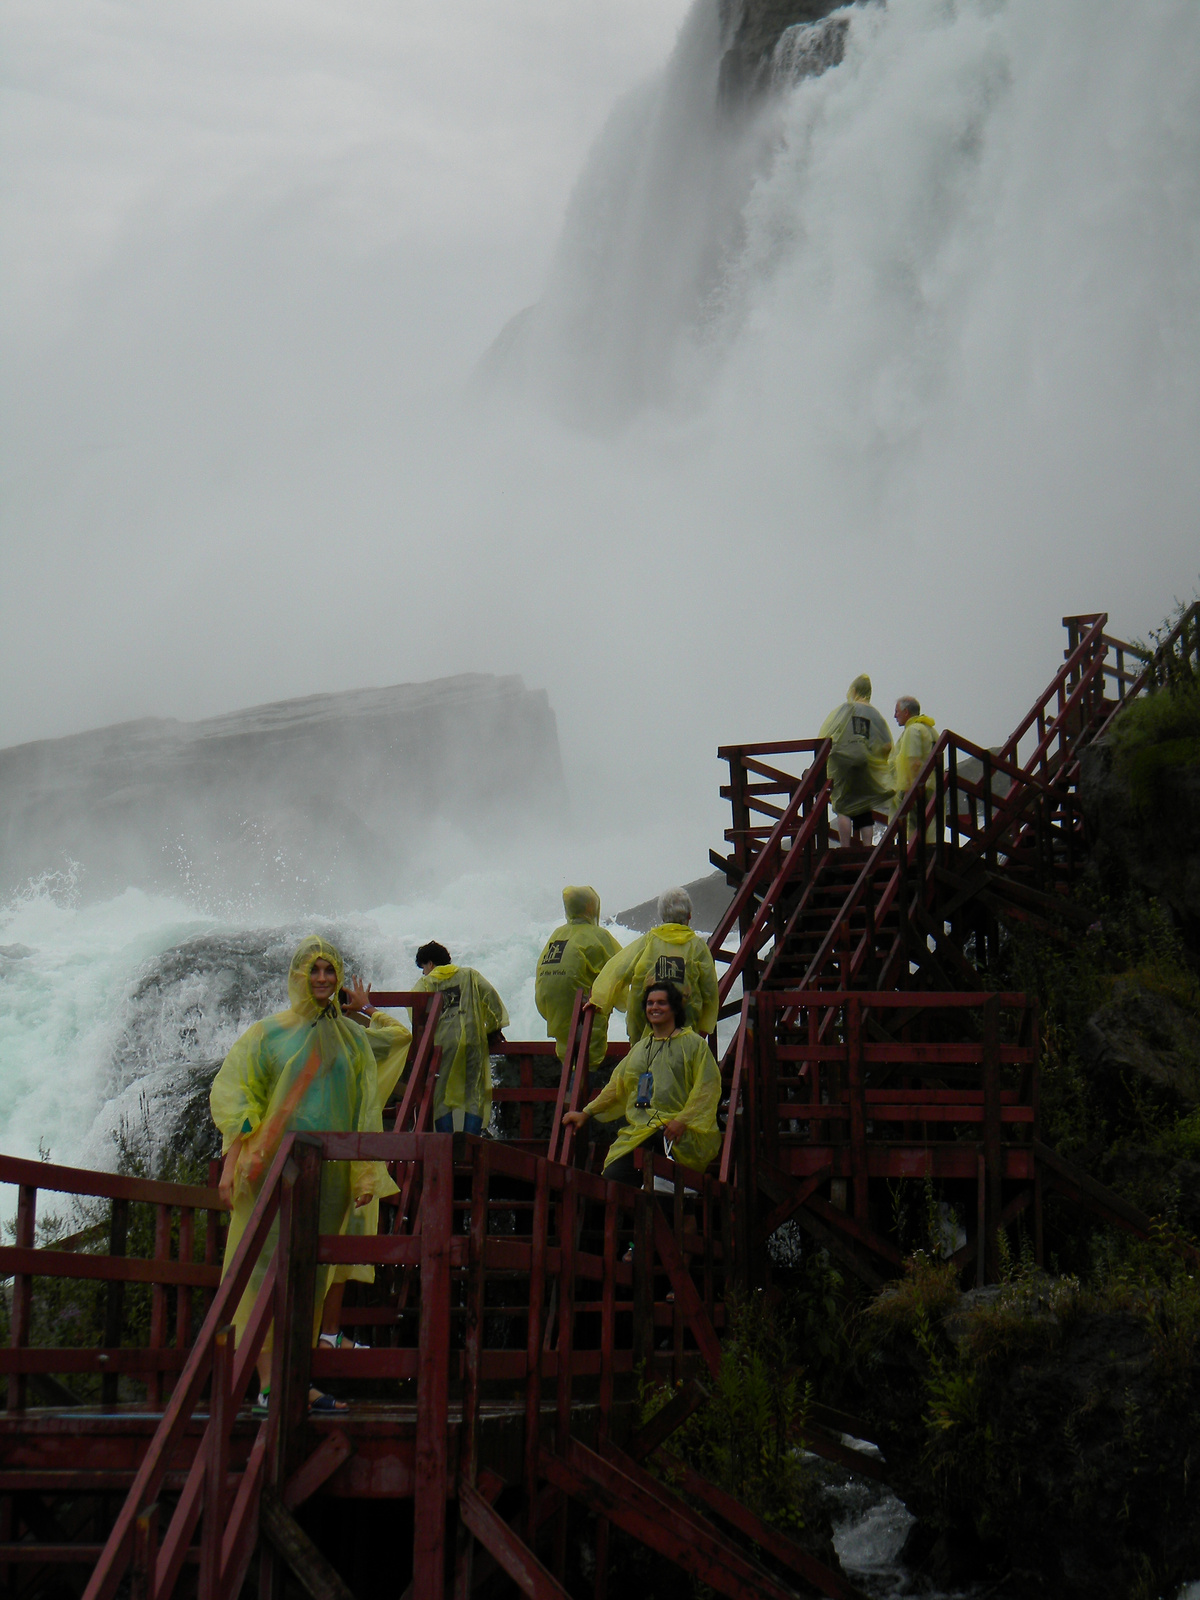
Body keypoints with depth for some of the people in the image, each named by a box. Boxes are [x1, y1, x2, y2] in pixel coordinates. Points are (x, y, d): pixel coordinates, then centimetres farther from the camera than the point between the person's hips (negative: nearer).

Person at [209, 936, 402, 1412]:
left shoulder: (352, 1039, 14)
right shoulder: (269, 1033, 5)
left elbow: (365, 1111, 12)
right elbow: (231, 1094, -1)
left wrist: (367, 1173, 3)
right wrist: (233, 1160, -13)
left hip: (329, 1171, 4)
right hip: (276, 1163, -4)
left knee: (312, 1271, 5)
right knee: (271, 1265, -9)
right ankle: (268, 1381, -11)